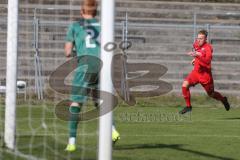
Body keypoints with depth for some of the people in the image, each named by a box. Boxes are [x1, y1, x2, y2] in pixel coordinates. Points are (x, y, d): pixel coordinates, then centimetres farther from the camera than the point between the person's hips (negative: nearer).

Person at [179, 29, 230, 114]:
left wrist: (198, 55, -46)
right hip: (196, 71, 5)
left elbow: (207, 61, -35)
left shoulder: (208, 47, -20)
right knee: (185, 85, -16)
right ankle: (188, 106, -2)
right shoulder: (196, 44, 1)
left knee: (211, 94, 11)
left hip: (205, 73, -5)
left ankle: (223, 100, 43)